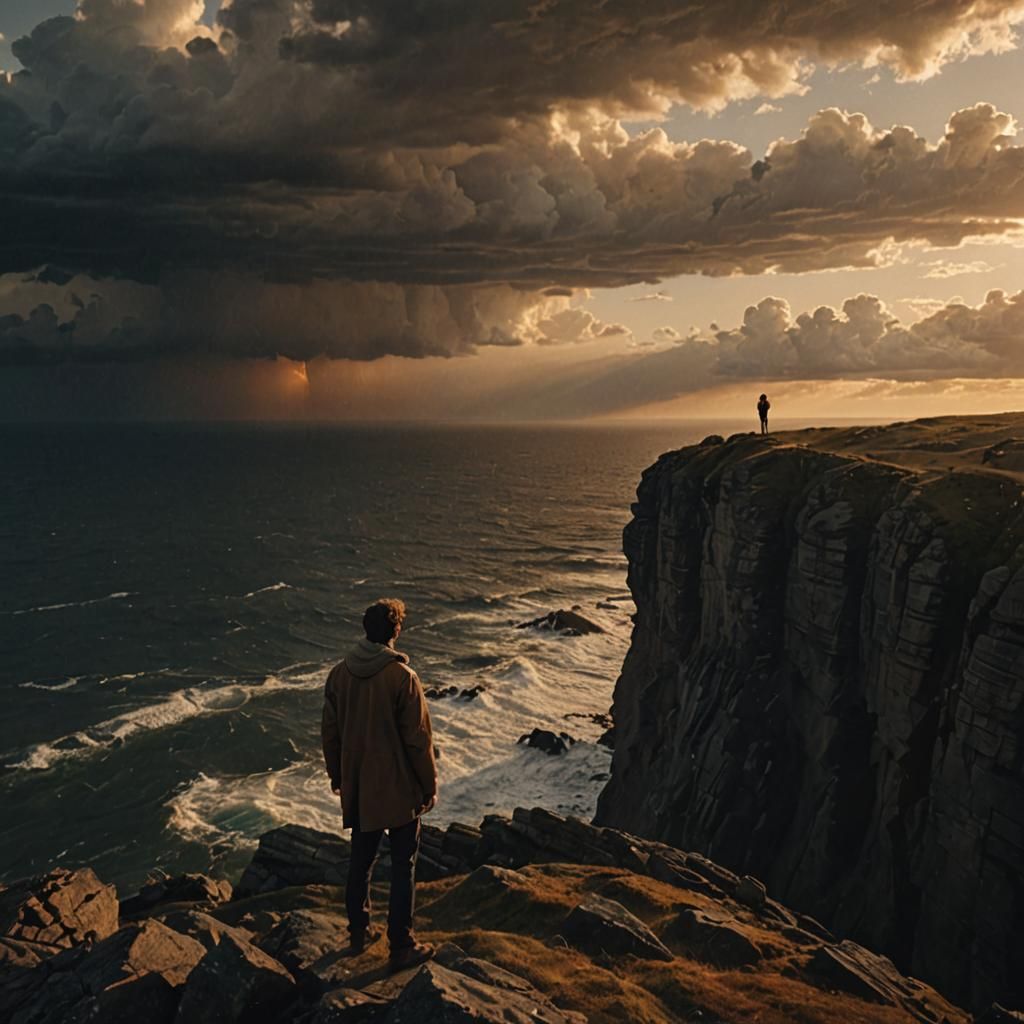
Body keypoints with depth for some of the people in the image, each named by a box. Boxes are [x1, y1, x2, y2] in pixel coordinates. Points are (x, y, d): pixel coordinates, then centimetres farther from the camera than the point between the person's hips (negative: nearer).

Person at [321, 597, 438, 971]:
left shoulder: (339, 673, -3)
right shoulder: (402, 677, -20)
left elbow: (330, 731, 6)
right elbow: (418, 739, -15)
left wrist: (337, 776, 20)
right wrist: (429, 786, -3)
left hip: (357, 789, 5)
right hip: (398, 789, -5)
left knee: (360, 860, 20)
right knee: (403, 867, 8)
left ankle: (358, 933, 34)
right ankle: (401, 946, 15)